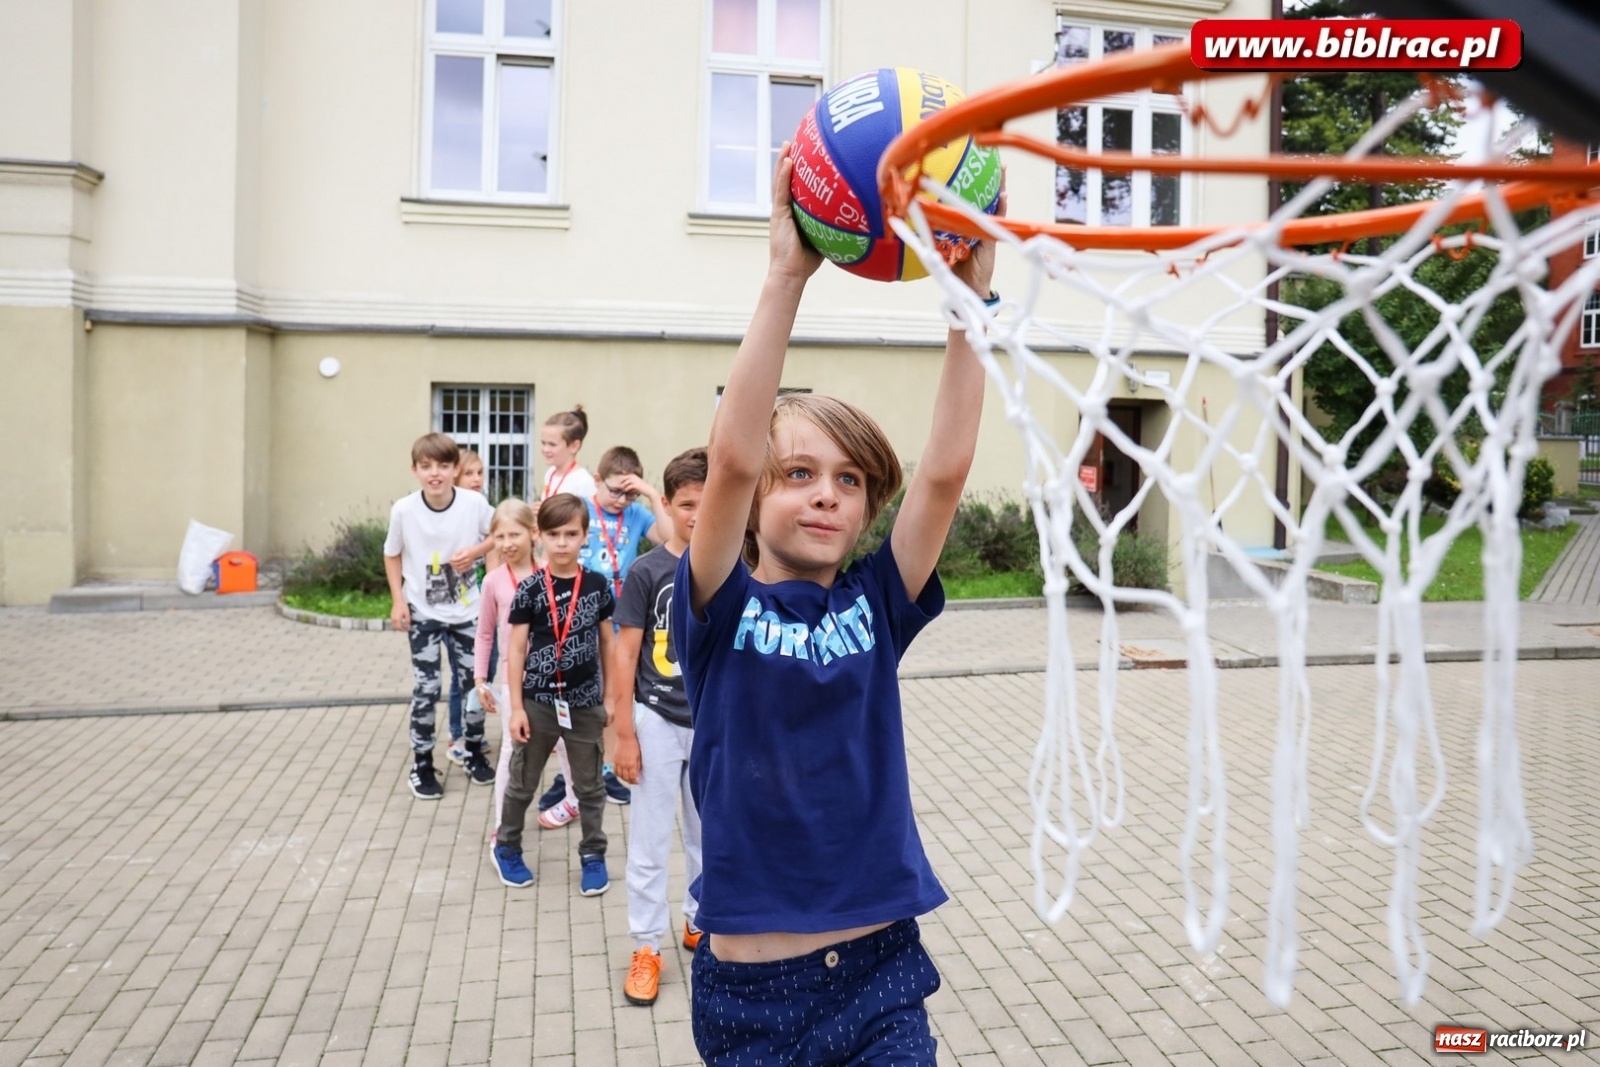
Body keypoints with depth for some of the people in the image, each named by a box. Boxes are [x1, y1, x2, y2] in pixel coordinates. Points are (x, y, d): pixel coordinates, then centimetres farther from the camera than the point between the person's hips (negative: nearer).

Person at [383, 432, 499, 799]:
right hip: (422, 613, -1)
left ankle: (474, 752, 31)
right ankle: (422, 765, 15)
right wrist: (397, 601, -6)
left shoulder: (474, 503, -16)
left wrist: (474, 552, -17)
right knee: (426, 688, 1)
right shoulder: (403, 510, -15)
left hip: (466, 610, 1)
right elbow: (392, 555, 1)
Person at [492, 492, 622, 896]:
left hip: (585, 702, 1)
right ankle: (506, 846, 34)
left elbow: (608, 642, 5)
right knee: (521, 782, 14)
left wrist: (610, 697, 6)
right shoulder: (530, 590, -9)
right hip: (538, 701, -1)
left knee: (590, 785, 12)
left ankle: (593, 854, 28)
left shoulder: (598, 585, -3)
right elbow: (516, 650, -6)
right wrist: (516, 707, -7)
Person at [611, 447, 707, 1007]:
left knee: (708, 834, 17)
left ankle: (700, 922, 37)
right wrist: (625, 734, -9)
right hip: (658, 722, -3)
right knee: (650, 840, 6)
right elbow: (625, 653, -8)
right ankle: (646, 948, 19)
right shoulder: (646, 572, -10)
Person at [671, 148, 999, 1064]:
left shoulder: (874, 606, -1)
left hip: (881, 966, 2)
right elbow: (731, 459, -24)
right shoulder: (724, 612, -7)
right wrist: (788, 277, -29)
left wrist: (970, 291, -18)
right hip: (752, 987, -1)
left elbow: (948, 468, -12)